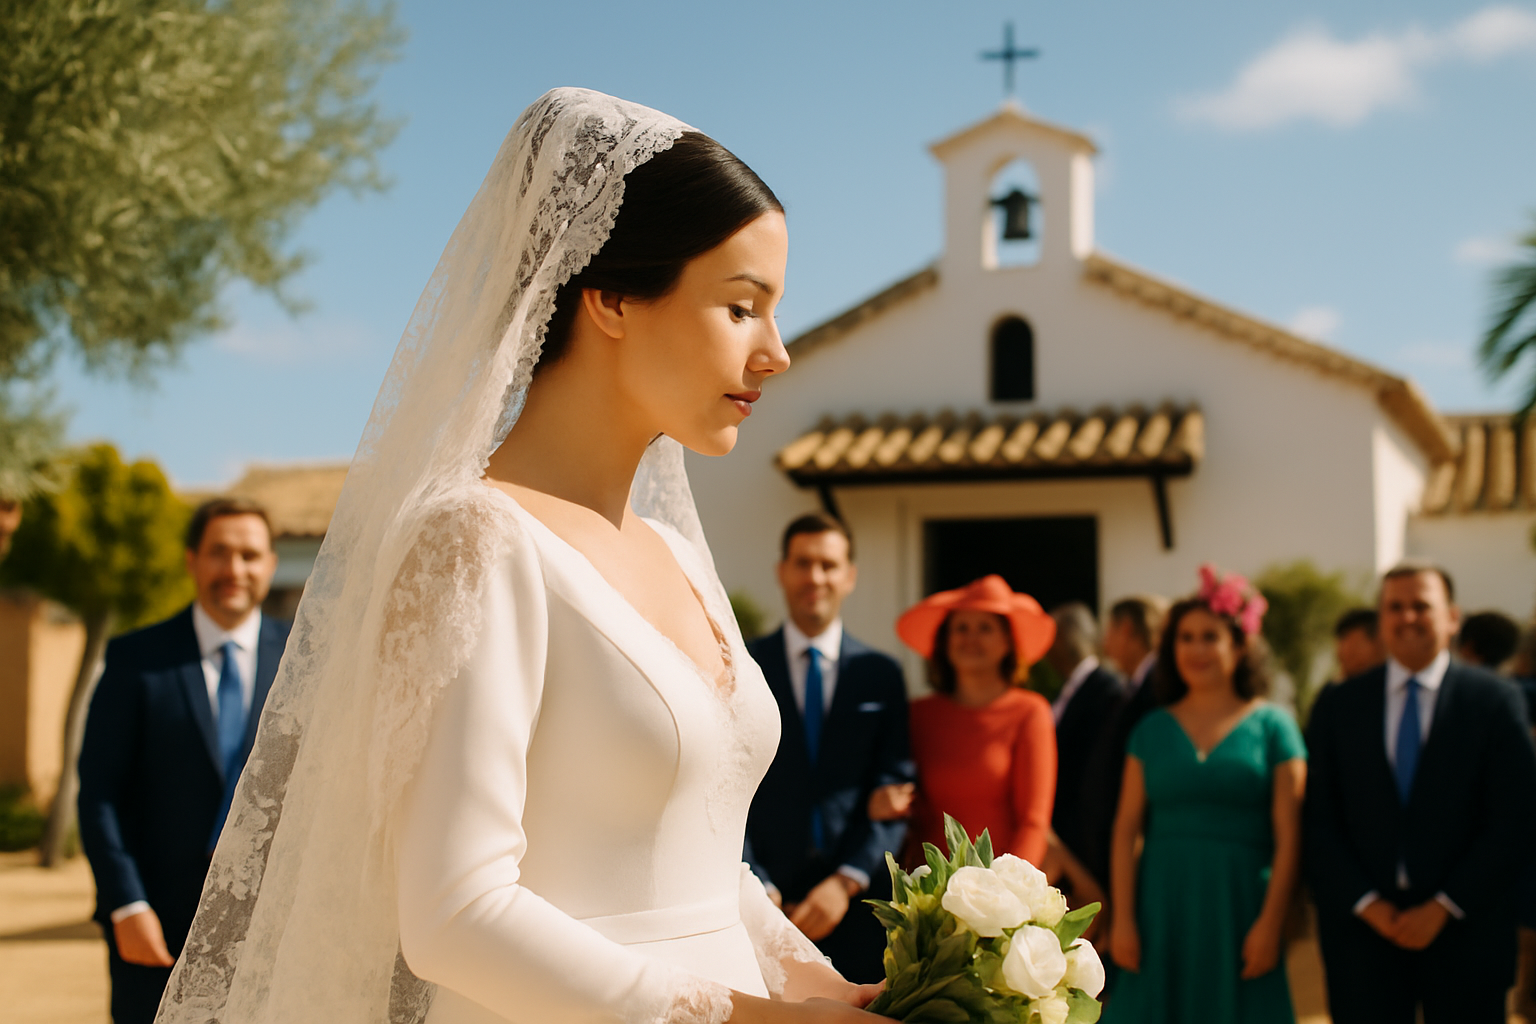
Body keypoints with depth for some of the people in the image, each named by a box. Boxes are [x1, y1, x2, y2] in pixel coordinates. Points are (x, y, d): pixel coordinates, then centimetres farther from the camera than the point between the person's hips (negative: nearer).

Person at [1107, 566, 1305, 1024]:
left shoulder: (1272, 725, 3)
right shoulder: (1153, 728, 10)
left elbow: (1288, 837, -3)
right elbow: (1126, 829, 6)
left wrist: (1269, 923, -10)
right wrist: (1122, 919, -3)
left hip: (1239, 905, -2)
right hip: (1161, 912, 2)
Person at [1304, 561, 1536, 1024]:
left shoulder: (1494, 700, 1)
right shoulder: (1337, 706, 6)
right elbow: (1320, 822, 4)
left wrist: (1444, 908, -8)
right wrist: (1367, 904, -7)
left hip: (1465, 928, -1)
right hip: (1362, 927, 1)